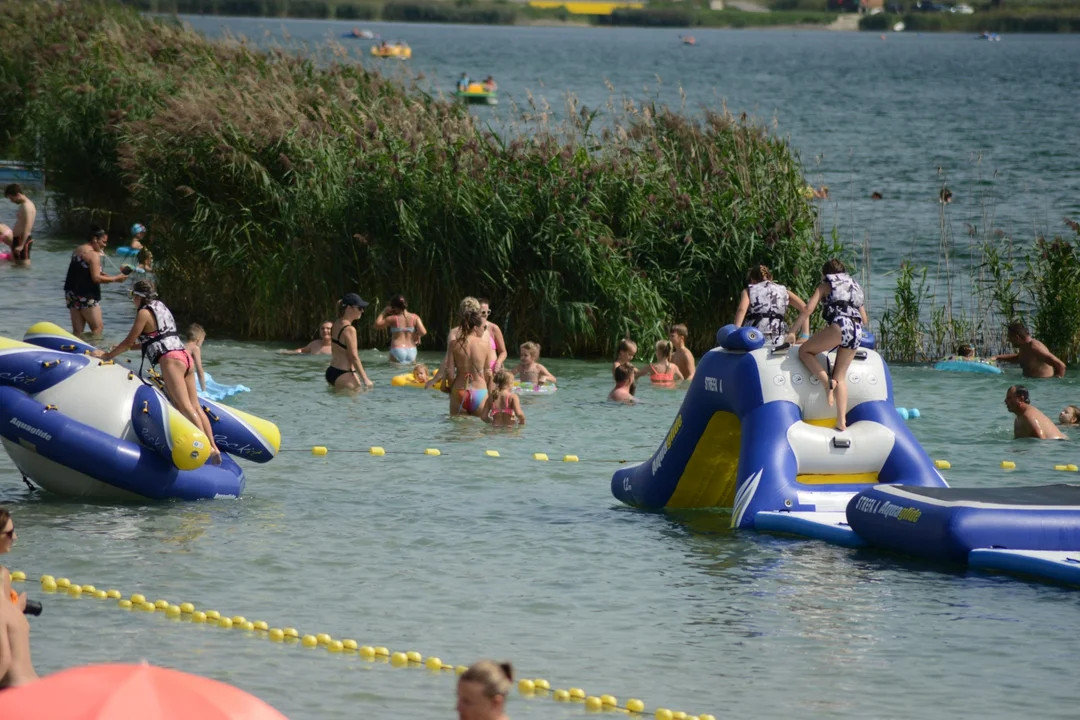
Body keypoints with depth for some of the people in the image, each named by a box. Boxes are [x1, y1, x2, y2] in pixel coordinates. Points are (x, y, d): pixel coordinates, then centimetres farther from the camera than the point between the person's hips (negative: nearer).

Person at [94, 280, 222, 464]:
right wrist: (121, 348, 33)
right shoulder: (162, 308, 24)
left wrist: (108, 355, 12)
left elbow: (129, 341, -1)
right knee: (195, 407, 4)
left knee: (185, 407, -16)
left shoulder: (144, 313, -2)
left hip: (170, 360, -9)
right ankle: (213, 447, -5)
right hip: (185, 357, 9)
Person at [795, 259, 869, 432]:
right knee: (840, 376, 12)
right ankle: (842, 422, -1)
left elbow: (808, 309, 5)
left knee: (804, 351, 11)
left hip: (840, 326, -6)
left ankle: (827, 382, -13)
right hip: (857, 331, 6)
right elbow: (865, 319, 32)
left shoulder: (825, 285, 15)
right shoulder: (854, 286, 32)